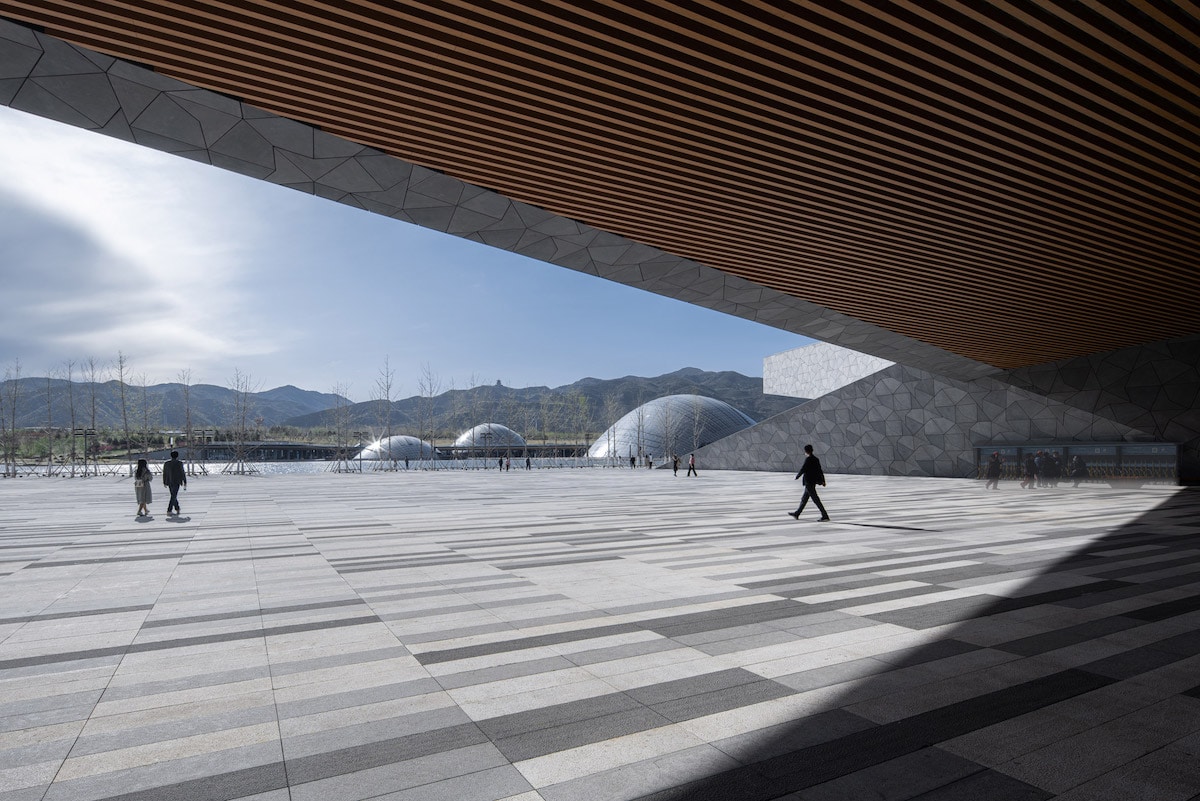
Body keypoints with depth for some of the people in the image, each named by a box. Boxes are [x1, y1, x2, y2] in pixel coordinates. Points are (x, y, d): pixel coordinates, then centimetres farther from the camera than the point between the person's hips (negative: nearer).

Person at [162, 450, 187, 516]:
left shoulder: (166, 463, 4)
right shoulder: (179, 463, -9)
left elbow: (164, 473, 8)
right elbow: (183, 473, -7)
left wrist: (164, 482, 16)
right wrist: (185, 482, 2)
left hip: (169, 482, 5)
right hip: (177, 482, -5)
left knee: (174, 495, 17)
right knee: (173, 496, -3)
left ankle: (177, 509, 22)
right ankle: (169, 510, -9)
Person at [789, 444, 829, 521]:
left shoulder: (808, 460, -16)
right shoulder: (816, 459, 8)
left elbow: (802, 470, -15)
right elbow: (820, 471, 10)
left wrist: (796, 477, -1)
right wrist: (823, 481, 13)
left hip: (809, 482, -9)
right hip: (813, 482, 9)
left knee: (815, 499, -7)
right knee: (804, 498, 18)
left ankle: (825, 516, -7)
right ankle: (797, 514, 28)